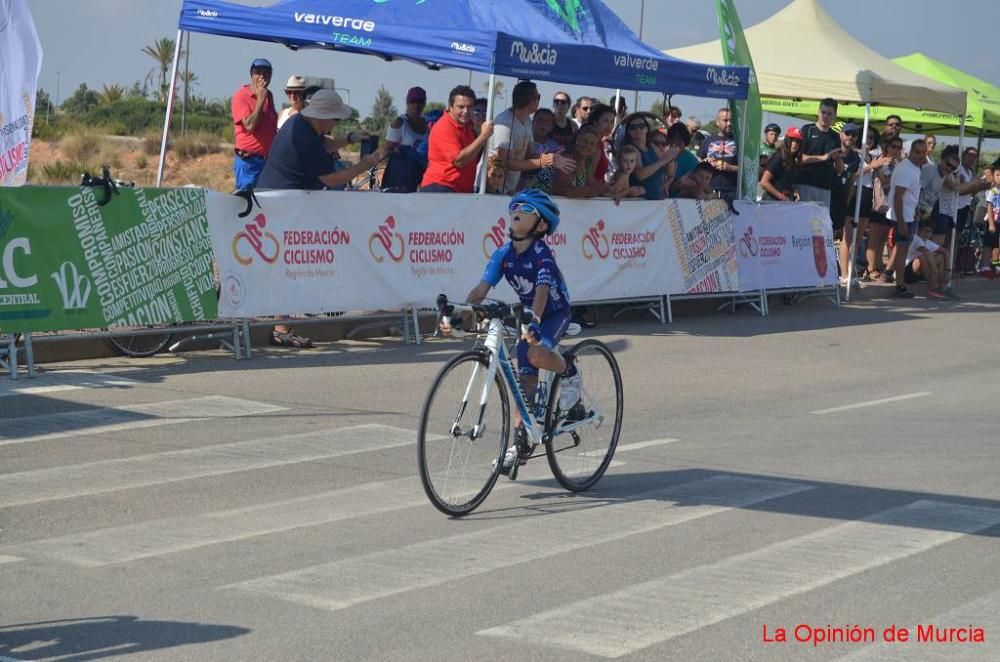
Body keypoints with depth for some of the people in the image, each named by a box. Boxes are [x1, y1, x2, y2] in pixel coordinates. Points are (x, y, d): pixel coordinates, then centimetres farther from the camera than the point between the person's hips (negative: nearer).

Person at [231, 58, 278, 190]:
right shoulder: (241, 96, -9)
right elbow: (250, 125, -20)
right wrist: (261, 99, -17)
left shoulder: (268, 96, 13)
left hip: (269, 158, 7)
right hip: (249, 162, -7)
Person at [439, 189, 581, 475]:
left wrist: (533, 322, -53)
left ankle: (569, 374, -2)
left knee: (536, 354, -34)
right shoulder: (504, 254, -7)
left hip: (555, 314, -6)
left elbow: (542, 290, -37)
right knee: (525, 378, 0)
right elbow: (481, 289, -13)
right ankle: (520, 444, 4)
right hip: (529, 316, 6)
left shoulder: (541, 253, -23)